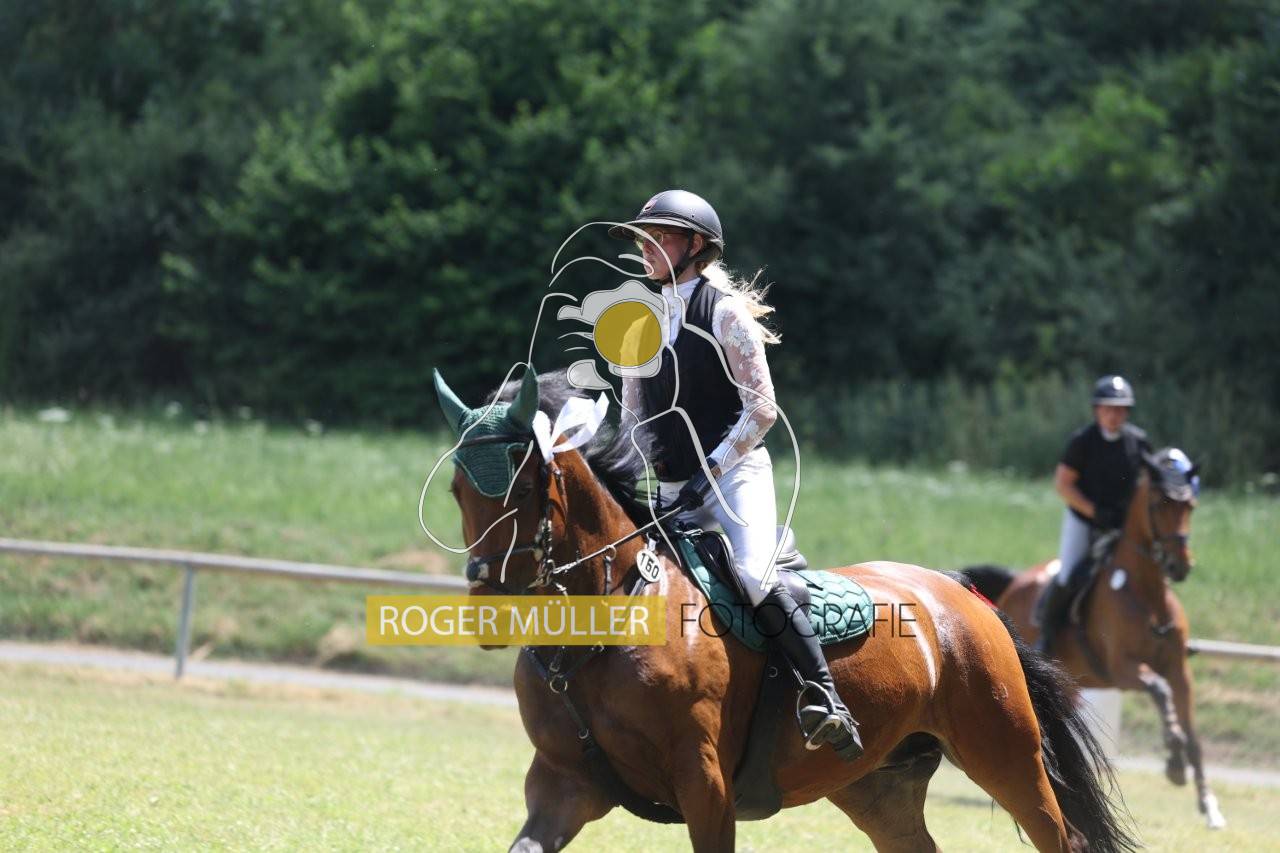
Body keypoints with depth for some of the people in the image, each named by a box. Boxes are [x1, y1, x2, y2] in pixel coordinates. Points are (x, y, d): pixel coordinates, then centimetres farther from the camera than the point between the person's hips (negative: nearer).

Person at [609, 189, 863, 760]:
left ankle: (826, 700, -30)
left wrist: (710, 471, -16)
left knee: (754, 577, -29)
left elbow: (762, 409, -10)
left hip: (735, 473, -7)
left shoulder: (725, 312, -6)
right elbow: (633, 415, 18)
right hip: (670, 488, 7)